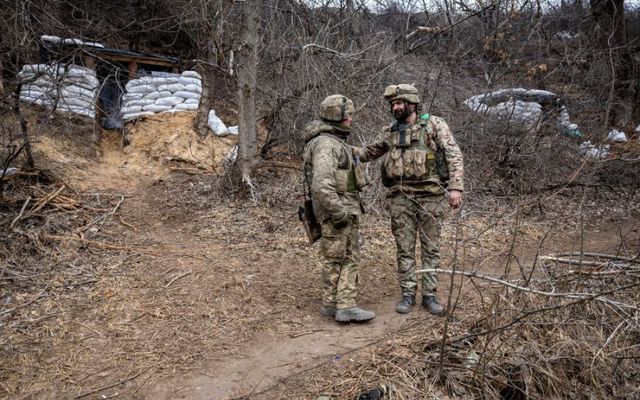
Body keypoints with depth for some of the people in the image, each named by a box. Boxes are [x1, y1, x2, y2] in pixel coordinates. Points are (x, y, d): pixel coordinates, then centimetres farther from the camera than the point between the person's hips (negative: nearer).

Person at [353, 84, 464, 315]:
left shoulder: (434, 125, 0)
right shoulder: (390, 132, 11)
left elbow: (453, 155, -6)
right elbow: (370, 153, 22)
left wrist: (455, 187, -16)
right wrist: (348, 150, 4)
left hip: (430, 195, -3)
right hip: (400, 197, 3)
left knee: (431, 248, 6)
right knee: (404, 248, 6)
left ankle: (429, 295, 16)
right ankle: (408, 294, 16)